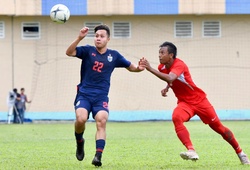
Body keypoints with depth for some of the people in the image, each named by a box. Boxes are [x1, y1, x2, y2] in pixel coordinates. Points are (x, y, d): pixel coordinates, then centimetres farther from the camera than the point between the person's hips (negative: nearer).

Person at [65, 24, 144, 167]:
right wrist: (79, 38, -28)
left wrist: (139, 68, -7)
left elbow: (130, 67, 17)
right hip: (84, 94, -1)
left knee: (101, 122, -21)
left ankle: (98, 156, -25)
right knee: (81, 119, -23)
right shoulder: (87, 50, 2)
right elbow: (69, 52, -14)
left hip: (101, 97, 1)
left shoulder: (114, 55, 8)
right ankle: (80, 141, 9)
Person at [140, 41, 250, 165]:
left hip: (199, 100, -5)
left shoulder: (179, 65, -25)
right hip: (184, 103, 5)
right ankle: (191, 151, -39)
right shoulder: (162, 67, -2)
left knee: (218, 127, 3)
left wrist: (150, 69, -50)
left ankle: (240, 153, 23)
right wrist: (166, 88, 0)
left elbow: (170, 78, -46)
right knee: (176, 118, -30)